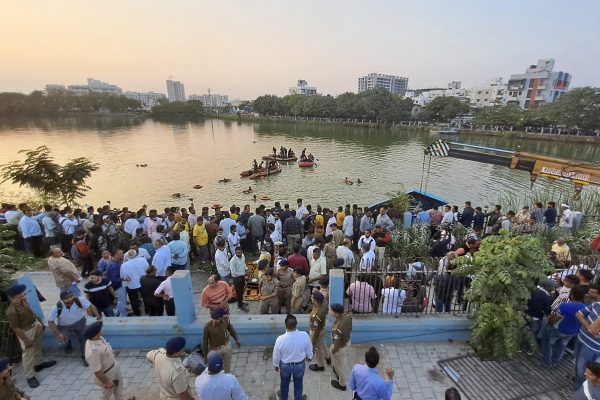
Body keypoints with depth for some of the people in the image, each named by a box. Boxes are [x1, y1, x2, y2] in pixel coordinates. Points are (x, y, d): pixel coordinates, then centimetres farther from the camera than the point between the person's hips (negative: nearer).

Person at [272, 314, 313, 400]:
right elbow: (309, 350, -11)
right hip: (300, 365, 0)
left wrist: (276, 365, 7)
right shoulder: (305, 335, -31)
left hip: (285, 366, 0)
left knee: (284, 383, 31)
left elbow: (276, 356, -14)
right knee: (298, 383, 29)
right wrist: (309, 356, 12)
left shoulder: (280, 339, -33)